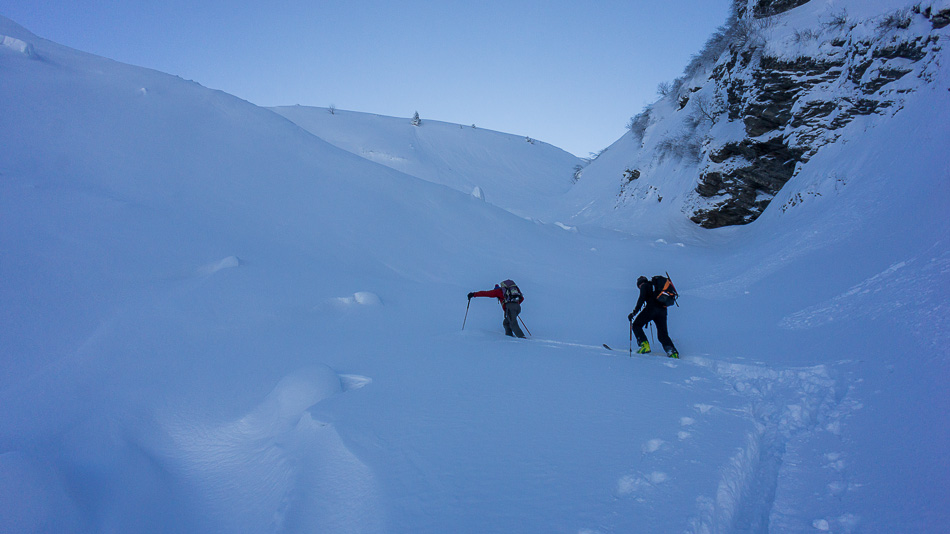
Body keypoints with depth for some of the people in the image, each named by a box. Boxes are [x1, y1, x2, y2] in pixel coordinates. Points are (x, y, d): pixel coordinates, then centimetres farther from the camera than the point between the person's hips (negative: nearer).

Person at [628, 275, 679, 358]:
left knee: (636, 325, 6)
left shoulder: (645, 285, 11)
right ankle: (673, 352, -8)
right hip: (663, 310, 7)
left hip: (652, 308, -7)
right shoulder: (655, 285, 33)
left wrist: (634, 312, -12)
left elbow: (641, 299, -7)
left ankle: (645, 345, -10)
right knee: (662, 334, 10)